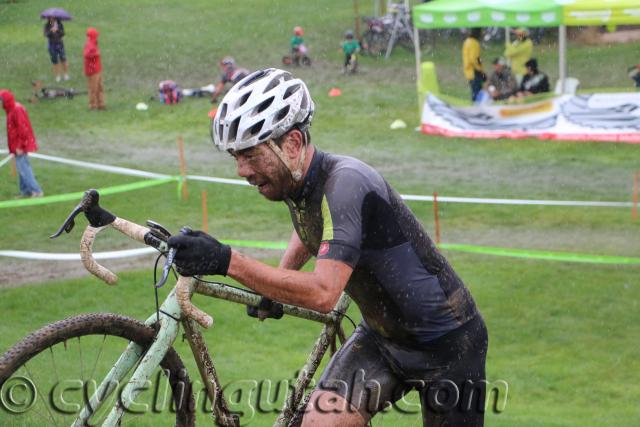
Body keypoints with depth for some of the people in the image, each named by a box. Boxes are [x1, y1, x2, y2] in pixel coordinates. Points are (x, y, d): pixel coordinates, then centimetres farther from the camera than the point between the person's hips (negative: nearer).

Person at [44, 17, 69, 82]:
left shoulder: (60, 24, -1)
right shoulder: (47, 26, -1)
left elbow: (63, 34, -9)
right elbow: (46, 35, -13)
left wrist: (57, 30, -26)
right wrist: (51, 31, -30)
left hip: (59, 44, 0)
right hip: (52, 45, 0)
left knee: (63, 59, -6)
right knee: (55, 61, 3)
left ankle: (66, 74, 7)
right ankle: (58, 76, 12)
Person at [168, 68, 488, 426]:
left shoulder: (345, 183, -29)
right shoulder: (297, 183, -3)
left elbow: (323, 293, -39)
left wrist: (228, 262, -42)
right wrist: (274, 284, 14)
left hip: (448, 342, -7)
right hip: (381, 334, 7)